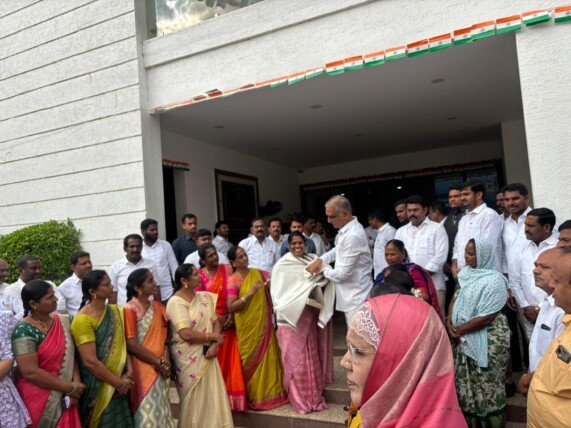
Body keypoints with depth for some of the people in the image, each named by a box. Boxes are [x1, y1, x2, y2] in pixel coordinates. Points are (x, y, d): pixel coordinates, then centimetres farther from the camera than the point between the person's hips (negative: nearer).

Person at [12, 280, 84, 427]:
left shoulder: (63, 322, 0)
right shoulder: (25, 331, -19)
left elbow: (71, 355, 5)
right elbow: (31, 372, -22)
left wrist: (76, 382, -12)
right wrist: (71, 388, -17)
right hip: (38, 400, -5)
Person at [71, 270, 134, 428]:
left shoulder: (115, 311, 2)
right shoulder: (83, 320, -18)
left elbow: (124, 343, 4)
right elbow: (90, 361, -21)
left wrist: (129, 372, -9)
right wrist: (119, 382, -15)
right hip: (99, 387, -6)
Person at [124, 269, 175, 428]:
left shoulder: (158, 307, 8)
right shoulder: (130, 309, -12)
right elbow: (131, 344, -16)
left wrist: (165, 359, -6)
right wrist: (158, 361, -13)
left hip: (160, 368, 6)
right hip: (143, 369, -6)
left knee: (160, 408, 15)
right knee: (147, 410, 3)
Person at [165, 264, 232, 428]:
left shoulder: (205, 297, 6)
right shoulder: (176, 302, -15)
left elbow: (215, 322, 7)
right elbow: (186, 334, -23)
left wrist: (214, 345, -10)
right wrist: (213, 337, -12)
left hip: (207, 354, 6)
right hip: (189, 358, -6)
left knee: (212, 396, 12)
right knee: (195, 399, 8)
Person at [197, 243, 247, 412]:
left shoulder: (227, 269, 1)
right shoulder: (199, 275, -4)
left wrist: (231, 314, -8)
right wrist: (217, 317, -13)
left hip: (229, 322, 1)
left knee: (230, 361, 4)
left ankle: (231, 396, 17)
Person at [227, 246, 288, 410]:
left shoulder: (257, 272, 5)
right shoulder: (233, 281, -10)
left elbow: (270, 292, 20)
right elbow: (231, 307, -19)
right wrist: (250, 293, -24)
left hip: (264, 325, 5)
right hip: (247, 329, -4)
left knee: (269, 359, 11)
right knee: (252, 362, 7)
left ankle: (271, 393, 28)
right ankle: (255, 397, 24)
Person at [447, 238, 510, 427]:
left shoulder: (494, 280, -19)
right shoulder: (468, 274, 3)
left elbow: (486, 317, -21)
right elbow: (456, 298, 9)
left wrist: (459, 330, -16)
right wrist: (449, 321, -8)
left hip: (487, 340, -7)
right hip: (465, 338, 7)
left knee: (485, 384, 8)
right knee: (465, 381, 17)